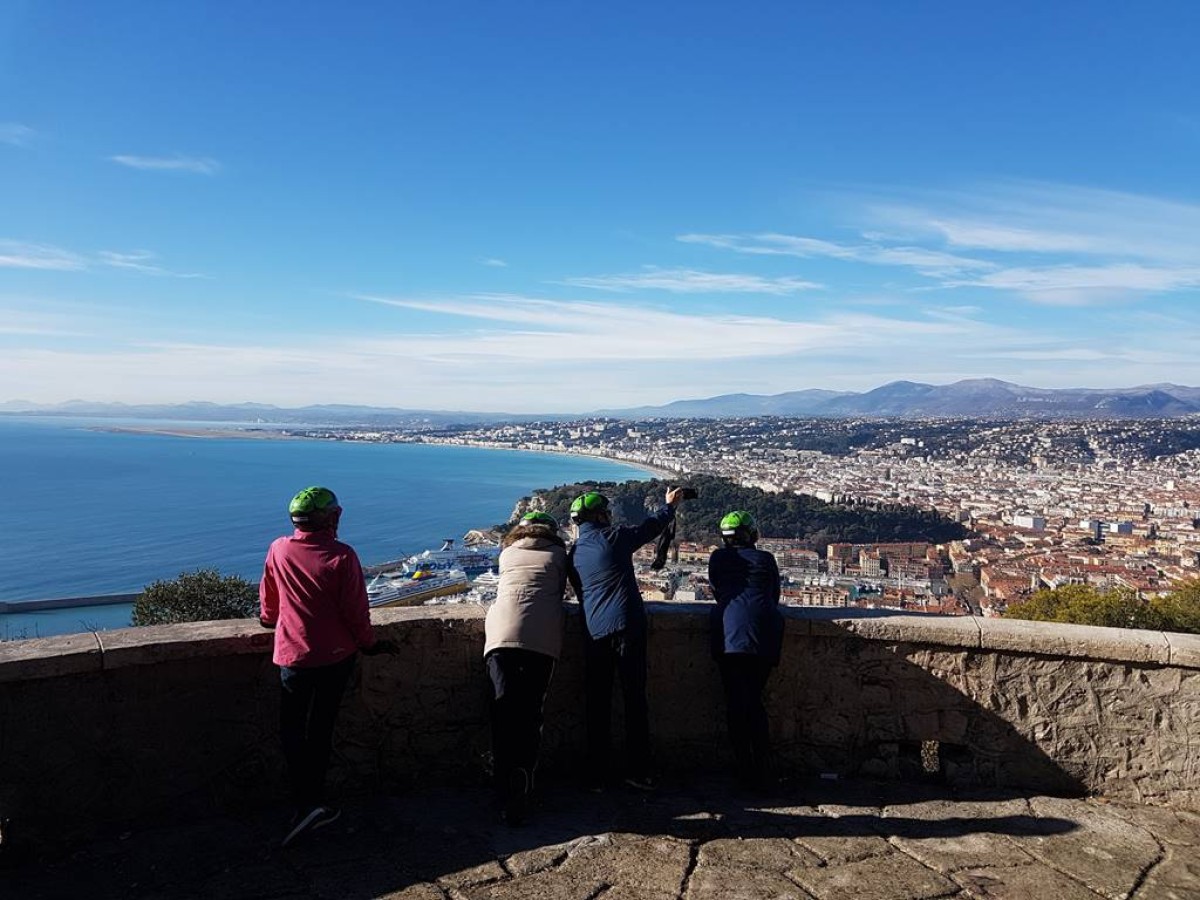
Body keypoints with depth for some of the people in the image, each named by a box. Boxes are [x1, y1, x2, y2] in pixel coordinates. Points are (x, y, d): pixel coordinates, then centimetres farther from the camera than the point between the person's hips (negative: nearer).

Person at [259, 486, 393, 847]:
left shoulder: (278, 550, -3)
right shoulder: (342, 556, -13)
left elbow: (268, 600, 12)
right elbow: (356, 609, -9)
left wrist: (271, 620, 33)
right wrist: (369, 644, 6)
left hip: (294, 655, 1)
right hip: (337, 655, 0)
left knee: (293, 729, 9)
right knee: (321, 727, 13)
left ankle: (307, 803, -2)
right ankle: (313, 801, 21)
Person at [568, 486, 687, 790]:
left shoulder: (573, 553, 11)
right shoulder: (614, 536, -2)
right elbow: (651, 526, 13)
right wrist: (670, 505, 31)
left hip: (593, 633, 4)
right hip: (626, 627, -4)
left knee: (597, 704, 8)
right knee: (635, 698, 4)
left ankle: (596, 775, 13)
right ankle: (637, 771, 7)